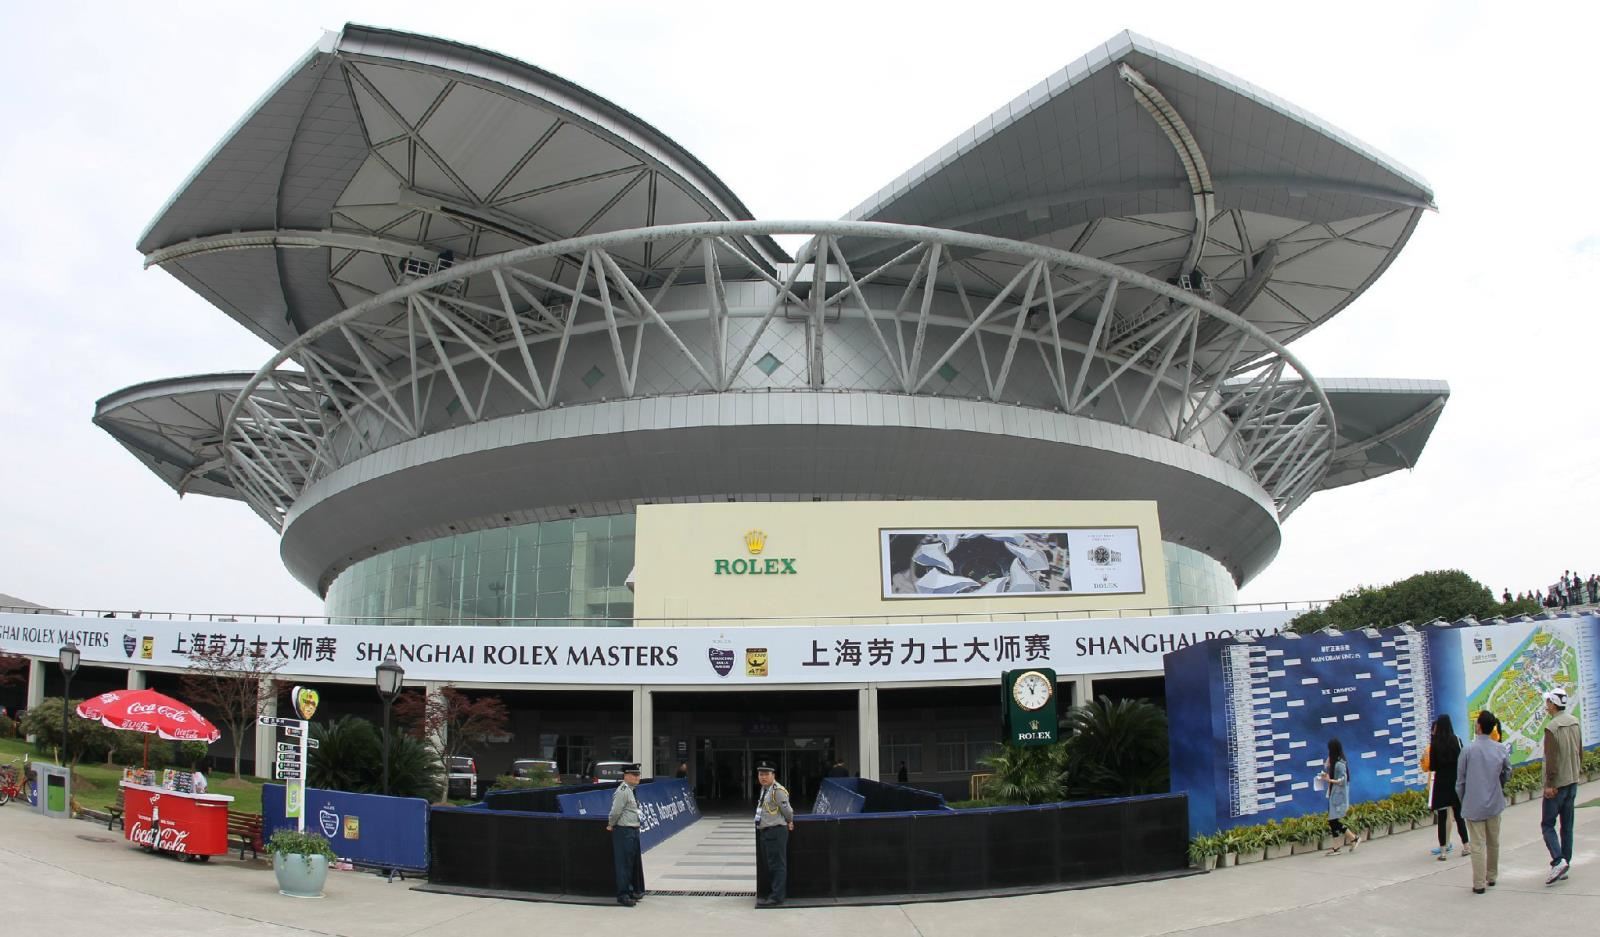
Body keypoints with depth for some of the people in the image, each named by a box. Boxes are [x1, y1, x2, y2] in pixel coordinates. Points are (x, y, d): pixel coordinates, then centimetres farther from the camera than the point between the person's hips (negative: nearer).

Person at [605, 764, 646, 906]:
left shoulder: (630, 790, 15)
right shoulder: (623, 791, -17)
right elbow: (616, 811, -18)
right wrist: (611, 825, -5)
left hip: (634, 831, 10)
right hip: (624, 831, -10)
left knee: (636, 862, 17)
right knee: (624, 863, -4)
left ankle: (635, 891, 30)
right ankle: (623, 895, 2)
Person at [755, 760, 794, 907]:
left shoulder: (777, 790, -17)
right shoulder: (764, 789, 13)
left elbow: (787, 810, -13)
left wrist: (790, 822, 4)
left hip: (775, 831, -10)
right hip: (764, 832, 10)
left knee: (777, 864, -5)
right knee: (770, 864, 17)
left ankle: (776, 897, -3)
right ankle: (776, 891, 27)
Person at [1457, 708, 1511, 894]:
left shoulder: (1468, 750, -13)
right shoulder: (1500, 749, -4)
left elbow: (1460, 780, -6)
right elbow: (1507, 774, 9)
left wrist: (1462, 800, 9)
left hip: (1474, 804, -3)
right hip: (1494, 803, 3)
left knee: (1478, 845, 0)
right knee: (1493, 842, 19)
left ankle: (1478, 884, 2)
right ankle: (1492, 877, 32)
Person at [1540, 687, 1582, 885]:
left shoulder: (1552, 727, -19)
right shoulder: (1576, 723, 5)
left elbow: (1551, 759, -19)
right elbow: (1580, 752, 13)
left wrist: (1549, 784, -14)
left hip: (1557, 784, -7)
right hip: (1573, 781, 7)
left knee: (1547, 824, -1)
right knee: (1567, 825, 12)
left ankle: (1558, 861, -16)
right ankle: (1566, 863, 15)